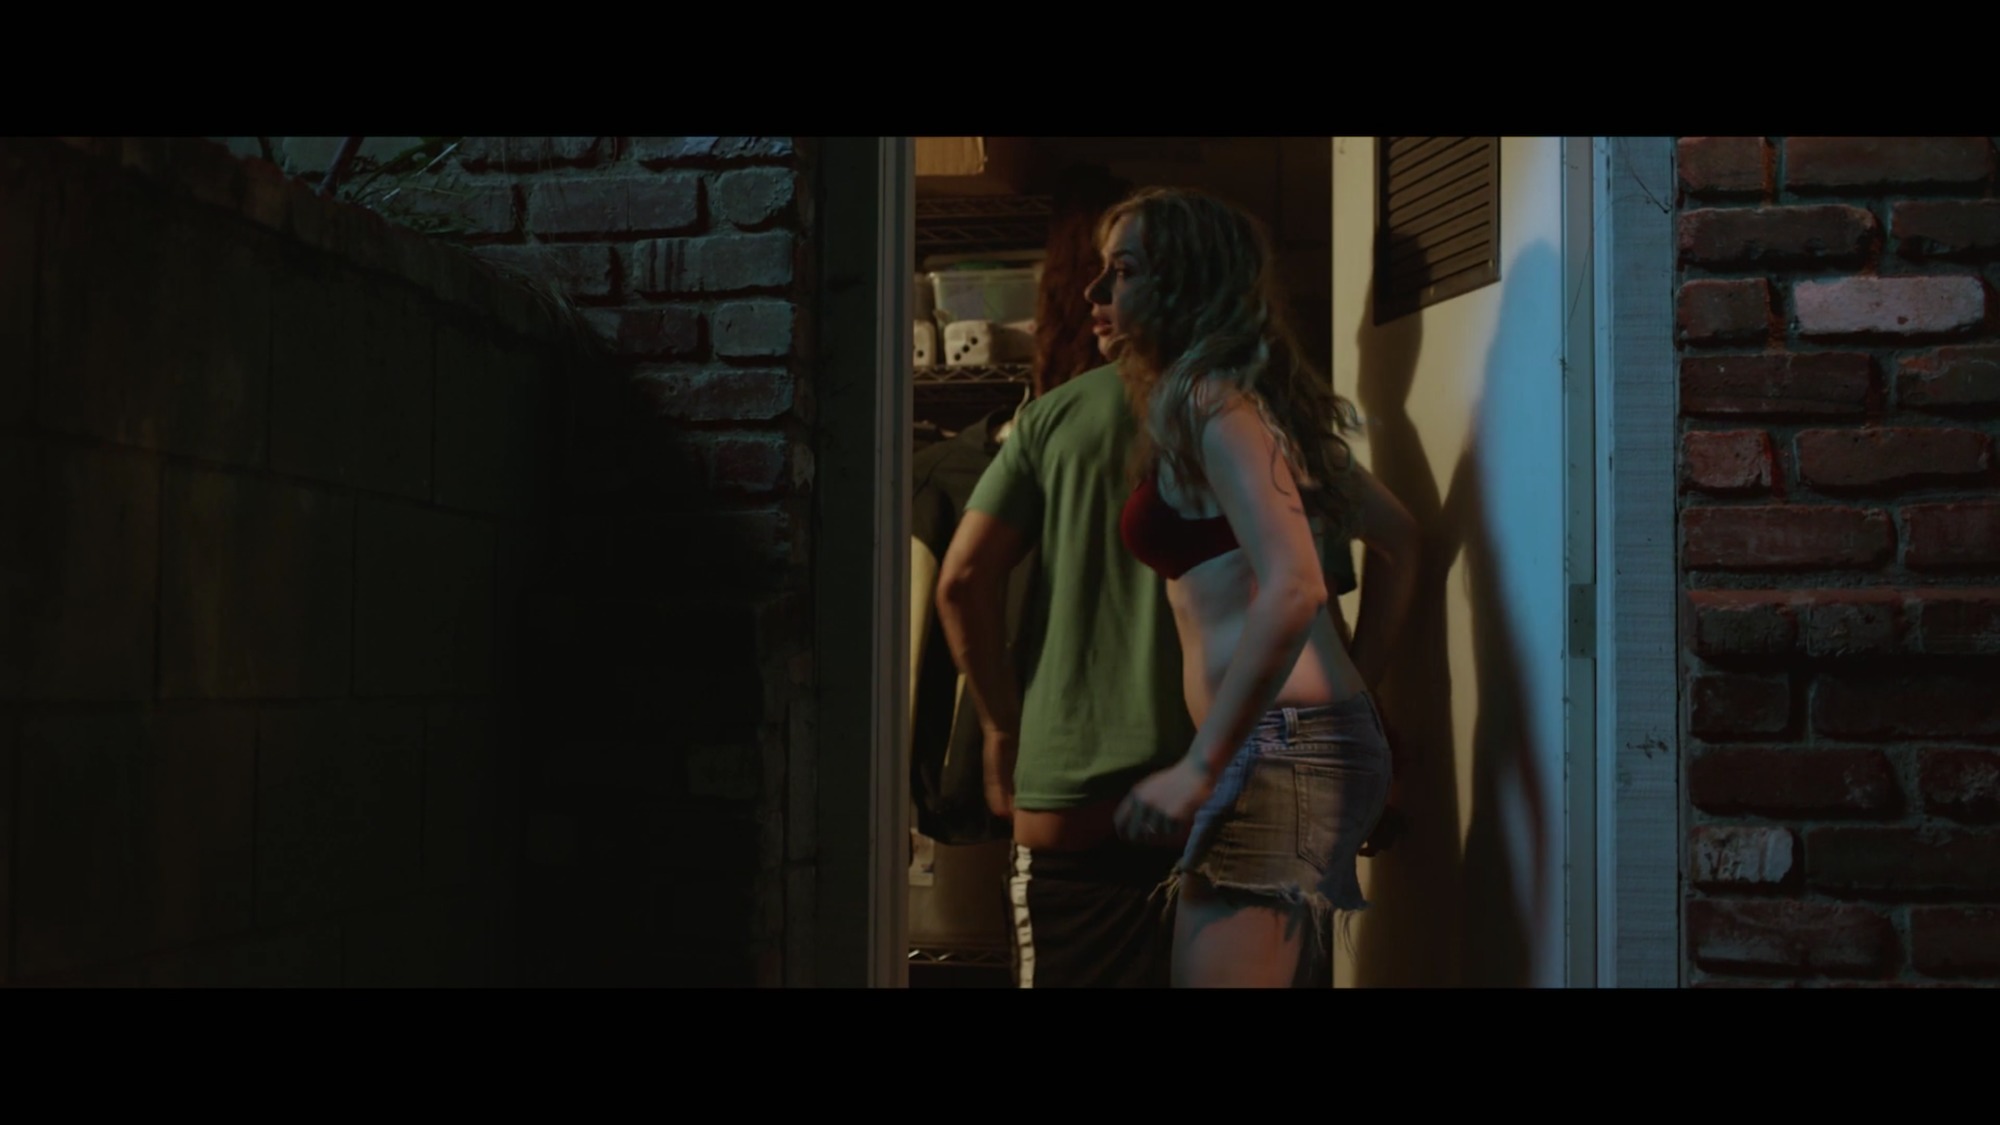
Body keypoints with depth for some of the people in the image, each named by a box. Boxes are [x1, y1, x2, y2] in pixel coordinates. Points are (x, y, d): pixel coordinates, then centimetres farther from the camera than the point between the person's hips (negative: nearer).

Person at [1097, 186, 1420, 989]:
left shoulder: (1212, 400, -9)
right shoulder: (1257, 397, 18)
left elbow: (1292, 587, -22)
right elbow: (1397, 539, 25)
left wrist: (1199, 768, -23)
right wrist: (1353, 694, 24)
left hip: (1277, 746, -10)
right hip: (1329, 743, 10)